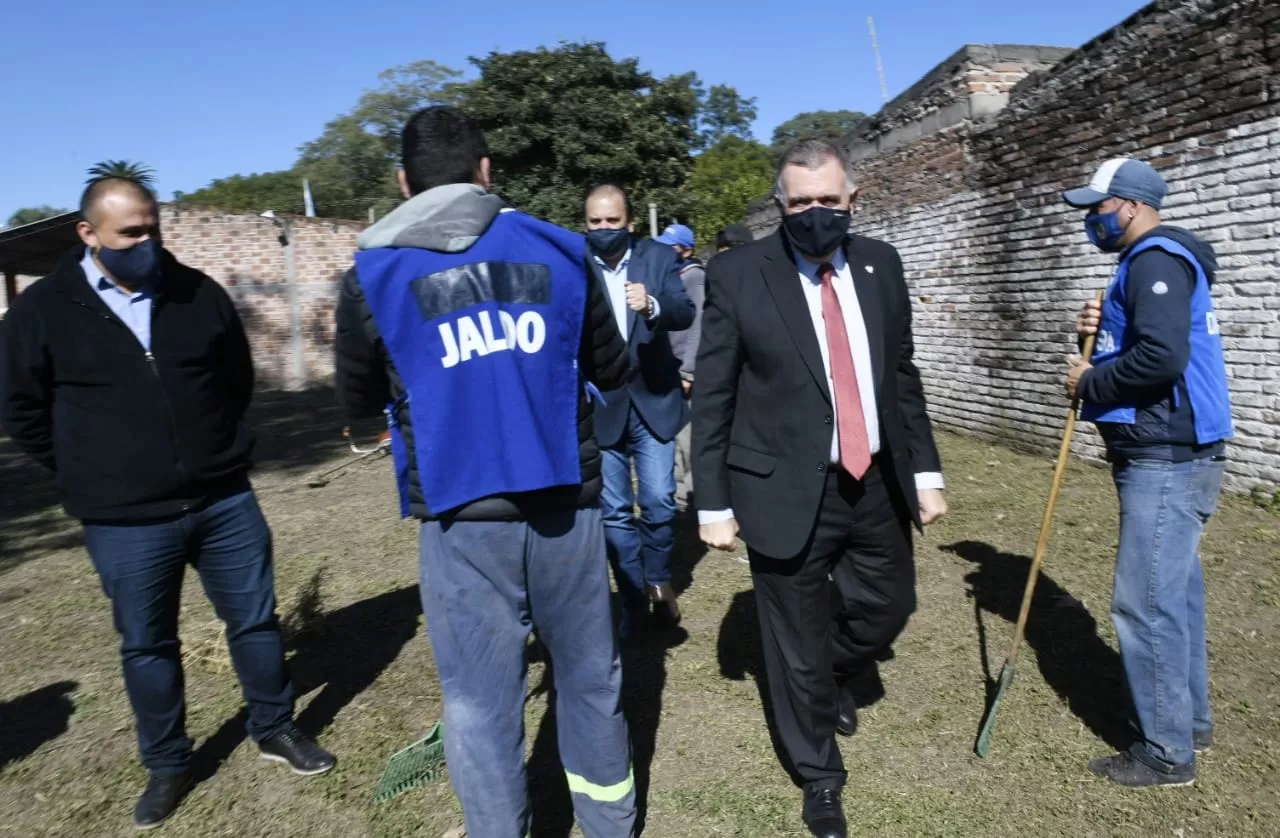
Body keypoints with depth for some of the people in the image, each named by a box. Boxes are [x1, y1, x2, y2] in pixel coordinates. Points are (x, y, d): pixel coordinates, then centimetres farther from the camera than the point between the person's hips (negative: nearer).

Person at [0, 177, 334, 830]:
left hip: (224, 501, 2)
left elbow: (238, 377, 15)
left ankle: (275, 730, 32)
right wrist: (91, 477, 3)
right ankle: (167, 766, 32)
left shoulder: (198, 292, 2)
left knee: (255, 619, 11)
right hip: (124, 523, -1)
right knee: (146, 646, 13)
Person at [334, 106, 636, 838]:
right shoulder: (561, 252, 2)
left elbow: (360, 402, 12)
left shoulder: (373, 278, -1)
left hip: (460, 518, -2)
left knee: (480, 697, 11)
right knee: (590, 673, 19)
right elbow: (612, 369, 11)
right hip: (566, 502, 2)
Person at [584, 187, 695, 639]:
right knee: (614, 511, 7)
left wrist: (654, 306, -34)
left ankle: (659, 580, 32)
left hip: (653, 400, 0)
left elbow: (685, 313, -13)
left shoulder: (659, 257, -1)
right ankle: (634, 599, 25)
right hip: (599, 406, 0)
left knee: (659, 502, 5)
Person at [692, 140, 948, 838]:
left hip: (878, 483, 5)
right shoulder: (737, 275, -10)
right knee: (796, 644, 10)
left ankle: (828, 679, 53)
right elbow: (712, 399, -8)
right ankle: (819, 775, 36)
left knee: (889, 608, 20)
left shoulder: (880, 265, 5)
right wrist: (714, 503, -9)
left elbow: (903, 376, 10)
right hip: (786, 491, -4)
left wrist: (925, 471, 8)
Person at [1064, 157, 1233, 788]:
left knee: (1145, 603, -4)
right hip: (1169, 455, 11)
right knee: (1173, 594, 18)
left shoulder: (1156, 259, -15)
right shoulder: (1151, 262, 18)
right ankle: (1189, 719, 33)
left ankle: (1167, 753, 8)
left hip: (1167, 460, -11)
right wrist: (1102, 332, 4)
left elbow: (1163, 358, -28)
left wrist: (1089, 383, -15)